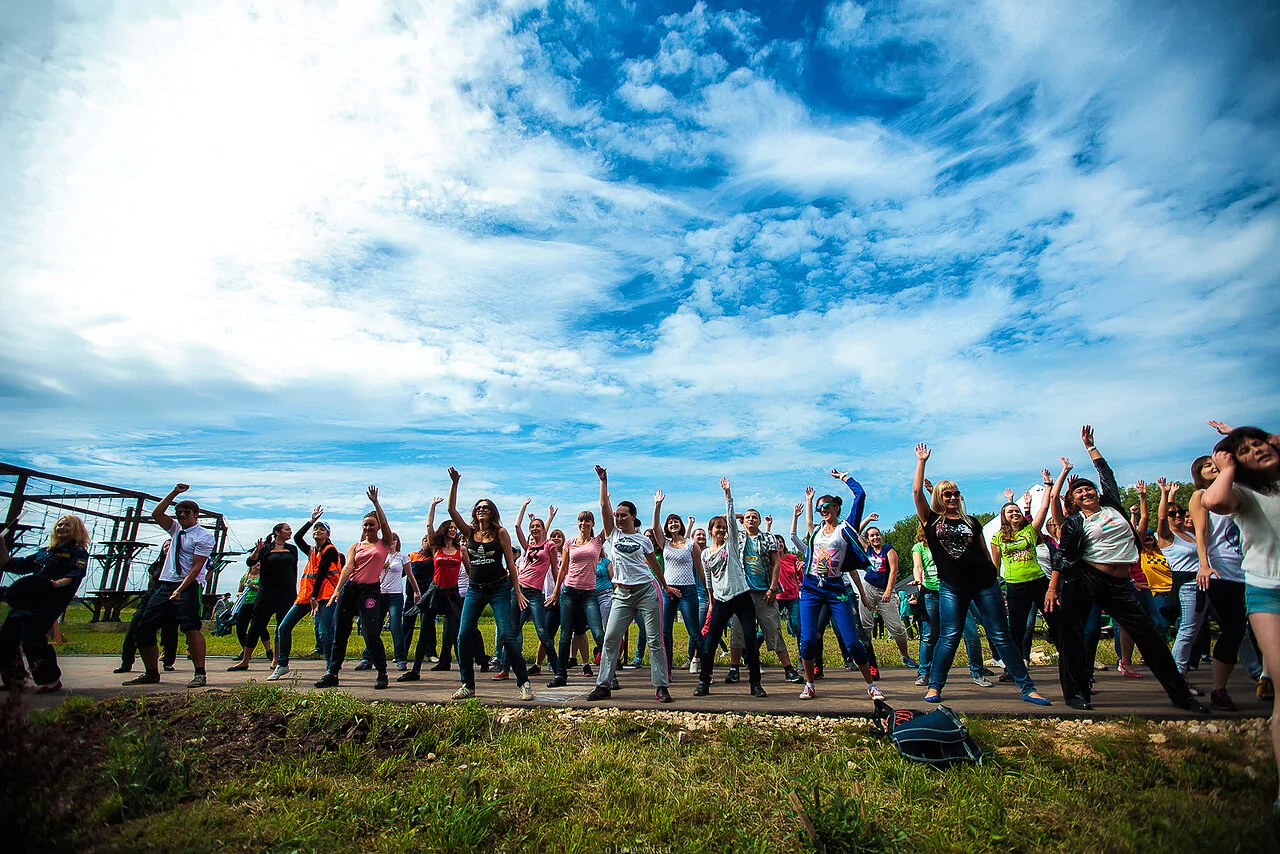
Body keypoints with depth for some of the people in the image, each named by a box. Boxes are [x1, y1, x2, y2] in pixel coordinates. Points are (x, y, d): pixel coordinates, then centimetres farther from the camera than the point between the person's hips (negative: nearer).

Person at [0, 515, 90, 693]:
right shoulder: (43, 552, 28)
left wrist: (58, 583, -29)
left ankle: (51, 680, -8)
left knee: (32, 638, -17)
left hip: (51, 600, -8)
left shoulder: (78, 552, 7)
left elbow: (76, 574, -10)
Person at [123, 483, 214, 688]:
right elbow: (156, 514, 7)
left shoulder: (204, 535, -5)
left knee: (191, 627, -20)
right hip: (165, 585, 8)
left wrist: (180, 590, -21)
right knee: (144, 628, 6)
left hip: (187, 586, -8)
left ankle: (200, 674, -18)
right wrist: (174, 493, -3)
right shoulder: (176, 529, 18)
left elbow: (196, 567, -12)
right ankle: (151, 673, 19)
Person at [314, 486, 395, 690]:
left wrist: (375, 502, -10)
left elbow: (385, 524, -8)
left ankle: (382, 674, 2)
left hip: (371, 590, -4)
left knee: (371, 634, -10)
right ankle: (332, 673, 21)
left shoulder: (384, 544, 6)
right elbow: (348, 567, 0)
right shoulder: (355, 547, 14)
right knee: (340, 633, 8)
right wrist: (337, 589, -13)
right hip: (349, 588, 4)